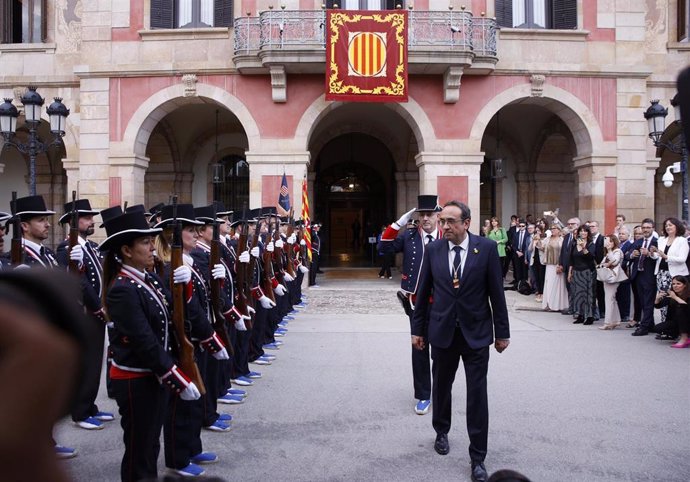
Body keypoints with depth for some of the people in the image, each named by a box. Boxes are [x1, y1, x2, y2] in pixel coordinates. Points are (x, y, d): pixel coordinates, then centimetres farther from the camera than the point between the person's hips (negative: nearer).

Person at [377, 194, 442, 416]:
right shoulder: (409, 236, 0)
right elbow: (384, 248, -9)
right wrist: (399, 222, -14)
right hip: (416, 303, 1)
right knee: (419, 350, 6)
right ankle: (423, 396, 17)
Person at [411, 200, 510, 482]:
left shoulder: (487, 248, -6)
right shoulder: (433, 250, 0)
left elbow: (496, 292, -3)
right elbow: (423, 292, 6)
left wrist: (502, 332, -2)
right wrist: (418, 329, 7)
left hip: (476, 332, -2)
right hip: (442, 332, 2)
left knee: (477, 395, 0)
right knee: (441, 387, 16)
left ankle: (478, 457, 12)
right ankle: (441, 432, 42)